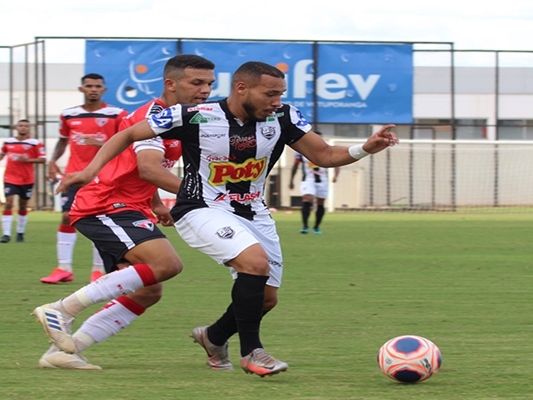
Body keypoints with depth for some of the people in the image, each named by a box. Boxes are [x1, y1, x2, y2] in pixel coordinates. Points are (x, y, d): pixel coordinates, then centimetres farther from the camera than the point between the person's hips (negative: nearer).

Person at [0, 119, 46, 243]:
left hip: (27, 180, -1)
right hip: (10, 178, 1)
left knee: (23, 206, 11)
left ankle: (20, 233, 25)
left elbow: (43, 159, -8)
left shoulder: (35, 143, -5)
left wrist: (27, 160, -19)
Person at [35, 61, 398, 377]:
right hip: (202, 210, -6)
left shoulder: (282, 118, -10)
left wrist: (365, 149, -20)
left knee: (266, 298, 8)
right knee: (256, 262, -29)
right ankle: (251, 352, -13)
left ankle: (215, 337, 39)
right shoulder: (195, 117, -20)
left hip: (254, 214, 6)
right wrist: (92, 169, -21)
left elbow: (324, 155, -3)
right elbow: (128, 135, -10)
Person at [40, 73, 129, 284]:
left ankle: (98, 270, 4)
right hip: (75, 175, 3)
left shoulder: (116, 115, -4)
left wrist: (104, 145, -20)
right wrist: (53, 160, 6)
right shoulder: (69, 115, 7)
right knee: (67, 217, -3)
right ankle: (64, 268, 1)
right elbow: (63, 140, 21)